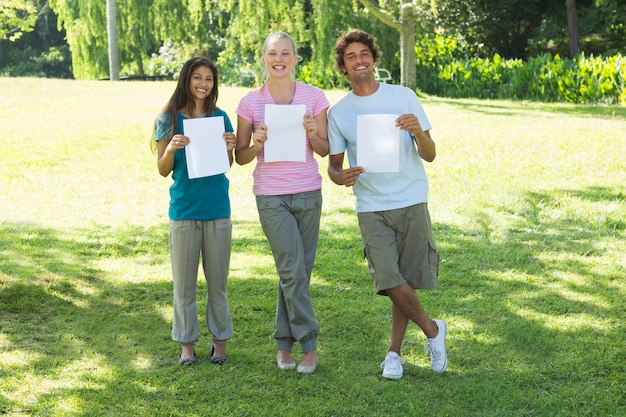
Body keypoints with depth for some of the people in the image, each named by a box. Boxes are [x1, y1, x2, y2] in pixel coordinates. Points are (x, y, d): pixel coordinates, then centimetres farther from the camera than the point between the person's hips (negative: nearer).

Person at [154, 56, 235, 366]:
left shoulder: (220, 118, 5)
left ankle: (220, 340, 18)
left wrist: (229, 149, -16)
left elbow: (228, 165, 5)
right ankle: (187, 343, 15)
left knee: (217, 280, 7)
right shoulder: (170, 120, 0)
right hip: (183, 209, -1)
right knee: (184, 282, 5)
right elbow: (163, 170, 0)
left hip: (217, 209, 1)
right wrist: (171, 149, -20)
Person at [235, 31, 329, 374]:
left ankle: (284, 343, 20)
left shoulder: (314, 97, 1)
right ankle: (309, 345, 4)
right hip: (271, 196, -2)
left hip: (308, 193, 2)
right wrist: (257, 144, -14)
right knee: (293, 271, -7)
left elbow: (324, 151, 5)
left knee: (297, 272, 7)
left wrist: (312, 132, -15)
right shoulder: (251, 103, 0)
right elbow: (241, 156, 6)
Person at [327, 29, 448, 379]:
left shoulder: (404, 97, 2)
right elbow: (334, 164, 10)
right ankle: (432, 329, 13)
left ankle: (395, 350, 20)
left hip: (412, 202, 0)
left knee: (407, 280, 2)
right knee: (389, 280, -11)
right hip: (371, 208, 0)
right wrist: (341, 176, -13)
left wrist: (419, 132, -21)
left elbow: (430, 156, 1)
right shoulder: (339, 112, 6)